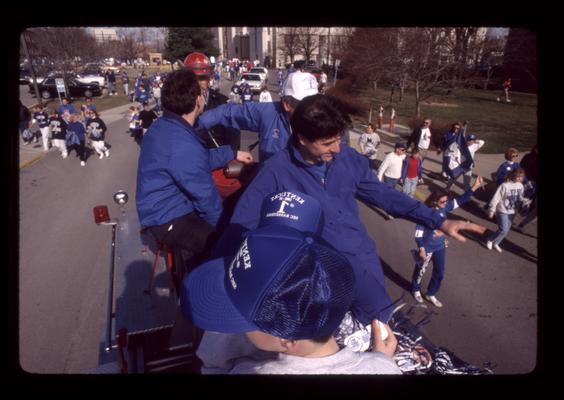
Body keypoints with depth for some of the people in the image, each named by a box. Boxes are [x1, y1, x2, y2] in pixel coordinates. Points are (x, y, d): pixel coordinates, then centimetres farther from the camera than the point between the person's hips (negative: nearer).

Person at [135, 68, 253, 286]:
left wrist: (233, 153, 17)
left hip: (164, 208, 10)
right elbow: (205, 196, -22)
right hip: (169, 220, -10)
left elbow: (201, 159, 15)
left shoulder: (164, 126, 3)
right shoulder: (182, 145, -30)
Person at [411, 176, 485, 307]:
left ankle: (431, 294, 39)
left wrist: (475, 187, -18)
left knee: (439, 273, 17)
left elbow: (461, 200, -8)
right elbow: (418, 232, -23)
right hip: (427, 248, -6)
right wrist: (421, 249, -23)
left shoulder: (445, 207, -9)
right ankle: (416, 290, 43)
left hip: (440, 247, 6)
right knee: (421, 270, 16)